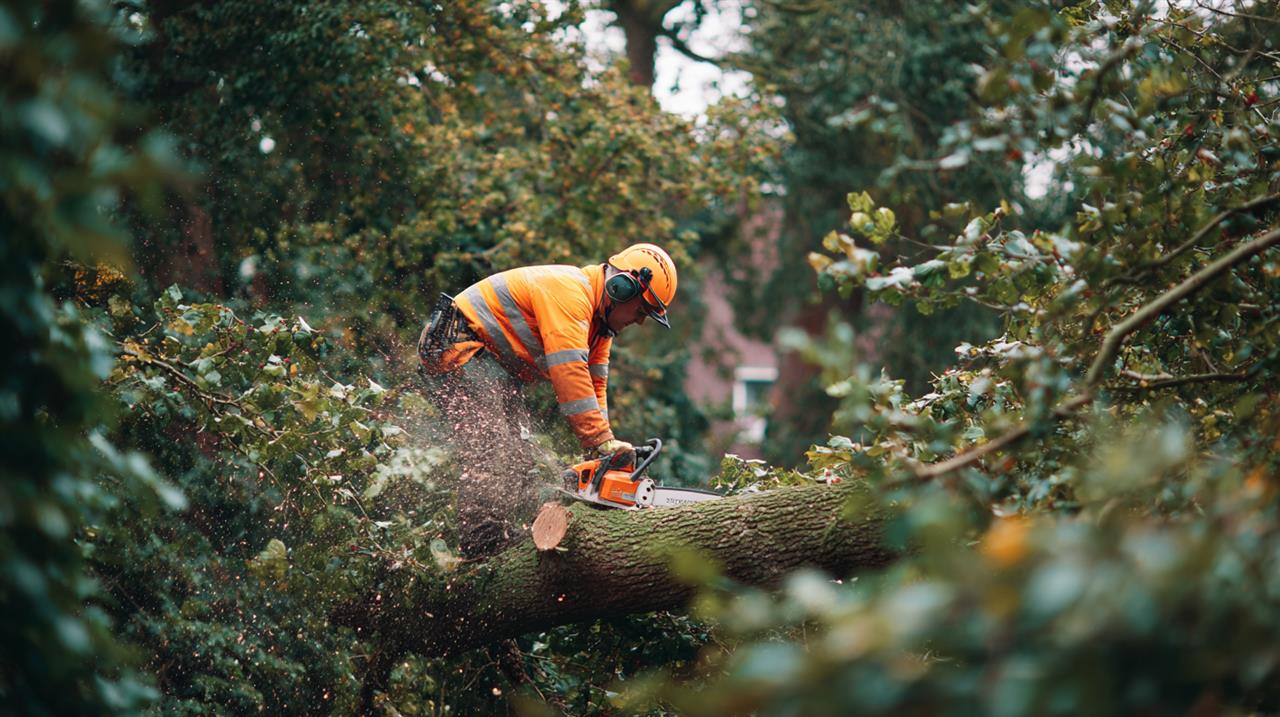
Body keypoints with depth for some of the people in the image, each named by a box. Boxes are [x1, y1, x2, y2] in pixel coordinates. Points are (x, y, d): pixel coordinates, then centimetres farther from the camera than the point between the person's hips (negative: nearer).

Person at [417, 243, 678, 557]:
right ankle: (483, 552, -25)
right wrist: (603, 440, -32)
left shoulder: (600, 323, 9)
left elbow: (594, 386, 7)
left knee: (517, 464, 6)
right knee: (493, 456, -22)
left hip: (492, 363, 11)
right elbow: (569, 372, -31)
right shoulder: (570, 293, -23)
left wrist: (603, 454, -4)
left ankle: (504, 545, 7)